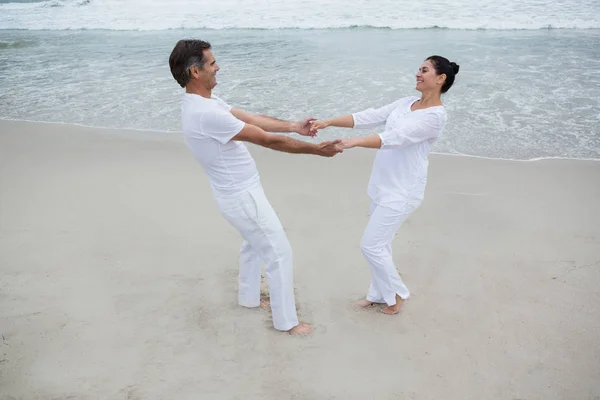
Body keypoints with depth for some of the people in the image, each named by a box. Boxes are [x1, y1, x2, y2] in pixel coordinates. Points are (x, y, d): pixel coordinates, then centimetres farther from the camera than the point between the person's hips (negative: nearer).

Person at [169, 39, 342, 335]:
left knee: (254, 244, 29)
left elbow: (252, 118, 5)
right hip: (242, 197, -10)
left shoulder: (203, 102, 1)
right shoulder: (206, 113, -32)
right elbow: (268, 140, -27)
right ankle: (286, 321, 19)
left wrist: (294, 126, -1)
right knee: (279, 254, 3)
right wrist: (317, 150, -19)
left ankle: (248, 298, 48)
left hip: (238, 191, 10)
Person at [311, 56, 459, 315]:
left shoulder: (436, 115, -17)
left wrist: (355, 142, -40)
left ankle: (396, 293, 18)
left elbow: (395, 138, -28)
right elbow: (370, 117, 4)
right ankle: (379, 293, 32)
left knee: (371, 245, -4)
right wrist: (330, 122, -5)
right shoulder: (406, 102, 8)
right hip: (381, 185, 8)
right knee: (380, 244, 15)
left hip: (402, 191, -8)